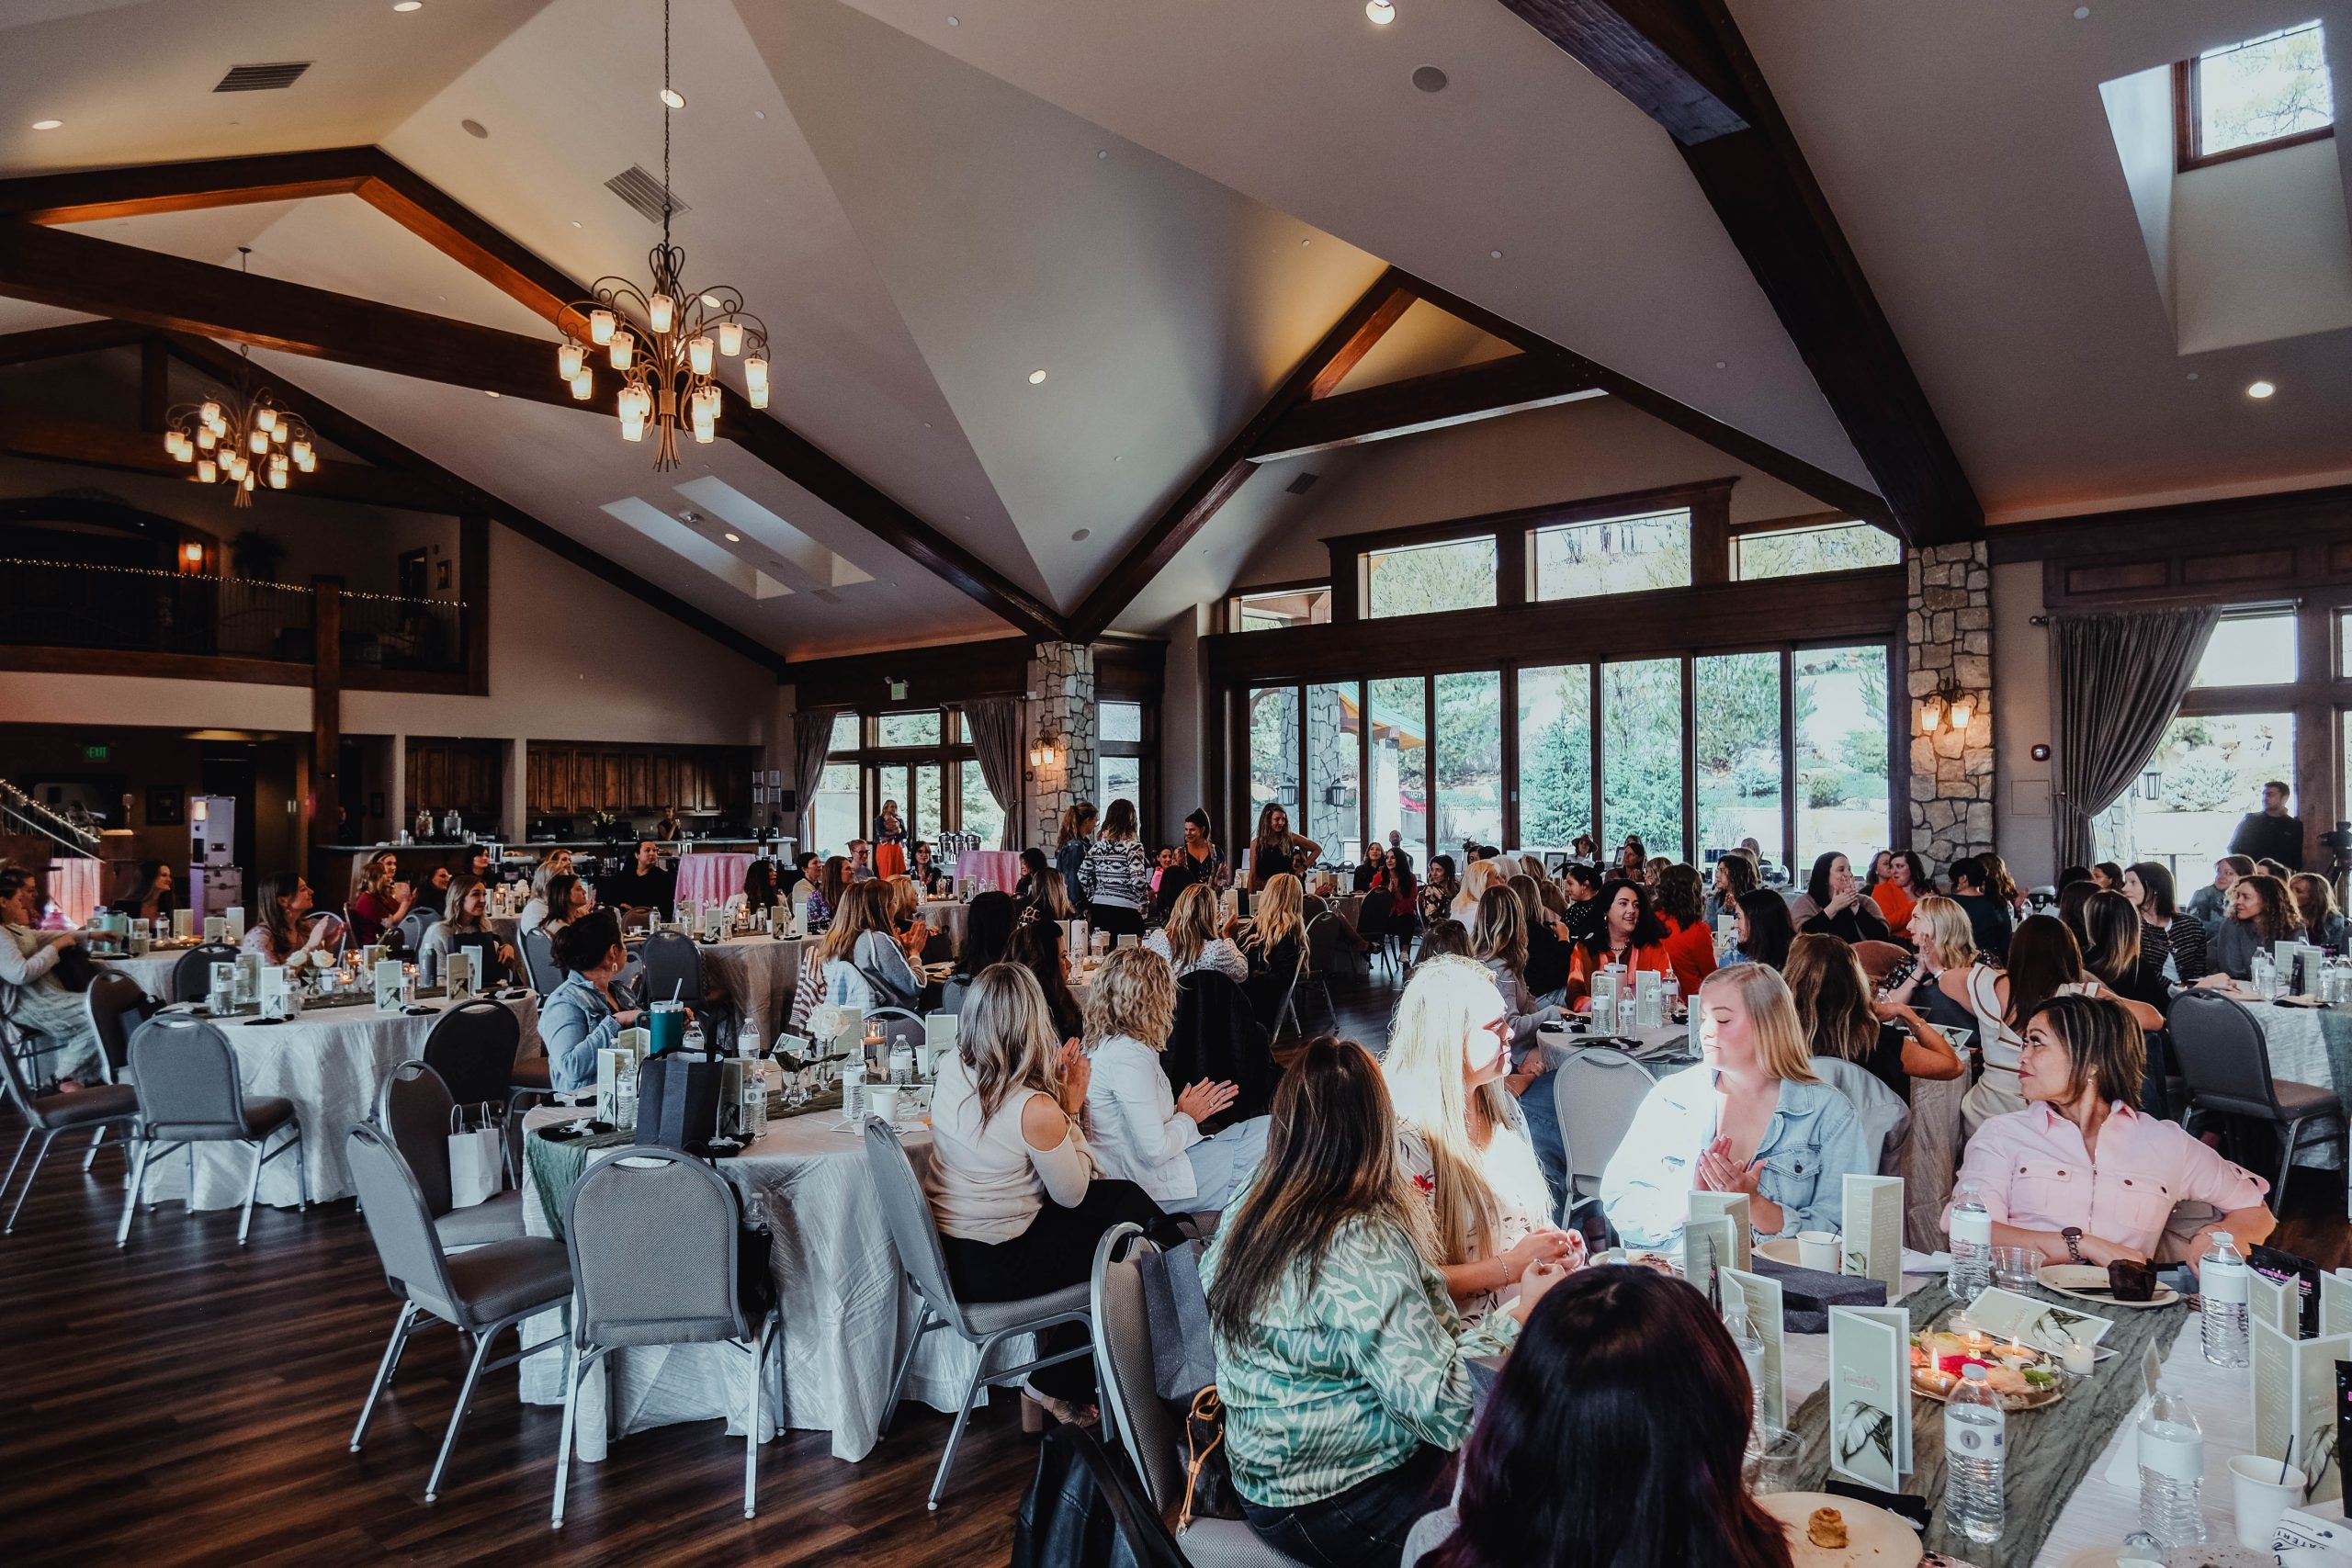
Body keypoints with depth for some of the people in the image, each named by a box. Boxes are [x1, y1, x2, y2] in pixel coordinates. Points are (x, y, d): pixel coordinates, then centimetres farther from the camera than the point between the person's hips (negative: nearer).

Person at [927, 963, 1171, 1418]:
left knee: (1125, 1198, 15)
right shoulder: (1036, 1111, -28)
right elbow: (1072, 1195, -10)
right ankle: (1062, 1385, 25)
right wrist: (1071, 1108, -7)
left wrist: (1050, 1083, 2)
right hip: (993, 1269, -7)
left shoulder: (950, 1070, -7)